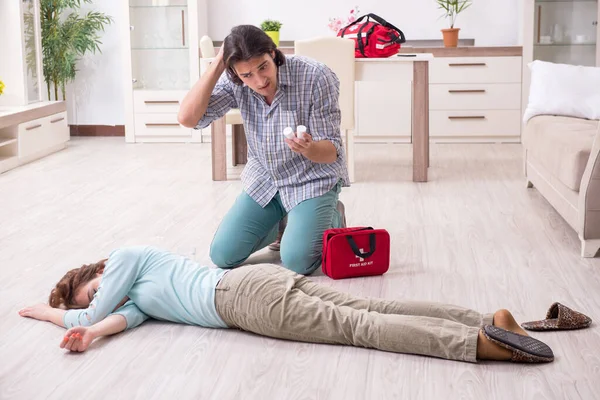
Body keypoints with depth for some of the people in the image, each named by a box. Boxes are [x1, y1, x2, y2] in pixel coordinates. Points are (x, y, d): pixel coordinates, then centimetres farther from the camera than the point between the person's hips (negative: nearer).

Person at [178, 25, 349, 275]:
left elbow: (331, 151, -19)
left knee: (297, 262, -21)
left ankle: (331, 217, 12)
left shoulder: (316, 77, -24)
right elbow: (187, 118, -23)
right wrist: (217, 65, -26)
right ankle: (282, 223, 23)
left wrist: (309, 149, -43)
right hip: (264, 180, 4)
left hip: (313, 178, -4)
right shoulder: (235, 83, -13)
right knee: (223, 256, -4)